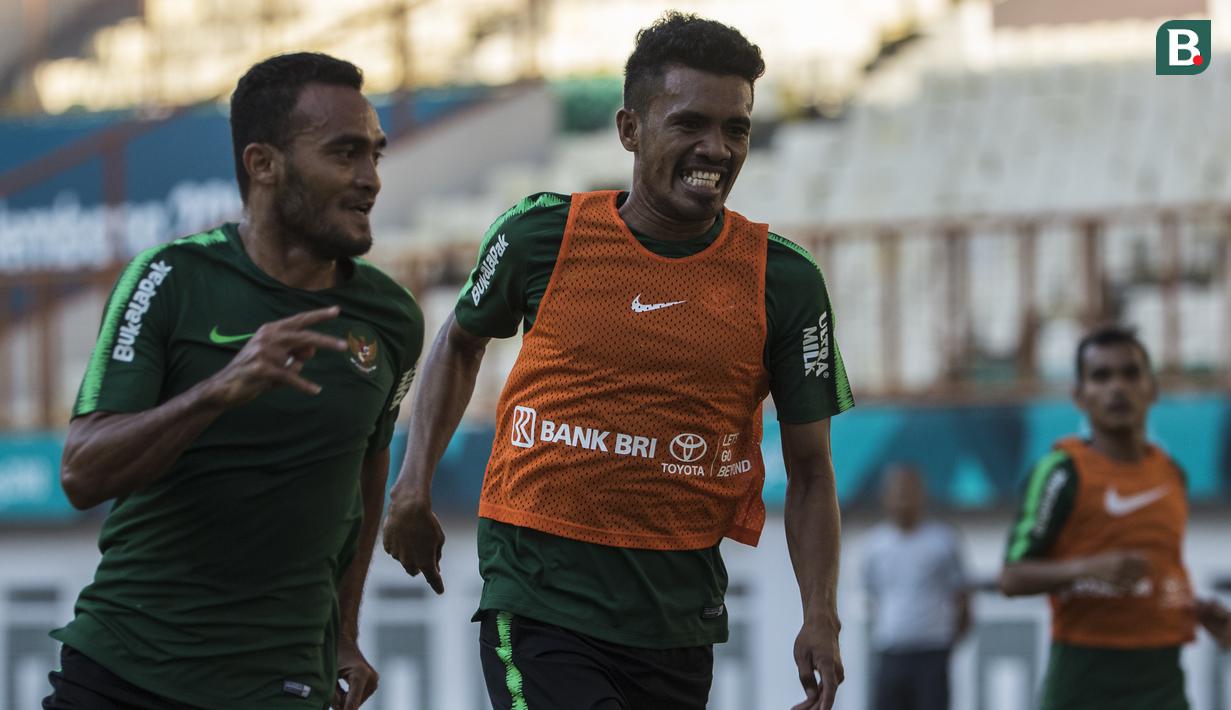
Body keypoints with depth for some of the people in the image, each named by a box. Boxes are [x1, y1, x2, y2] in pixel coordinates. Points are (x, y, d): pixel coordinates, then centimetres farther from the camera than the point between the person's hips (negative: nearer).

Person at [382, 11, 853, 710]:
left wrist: (821, 618, -6)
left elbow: (811, 471, 5)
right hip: (540, 597, -2)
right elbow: (461, 341, 19)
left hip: (680, 620, 2)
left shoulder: (785, 281, 1)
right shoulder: (543, 234, -1)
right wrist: (415, 484, 9)